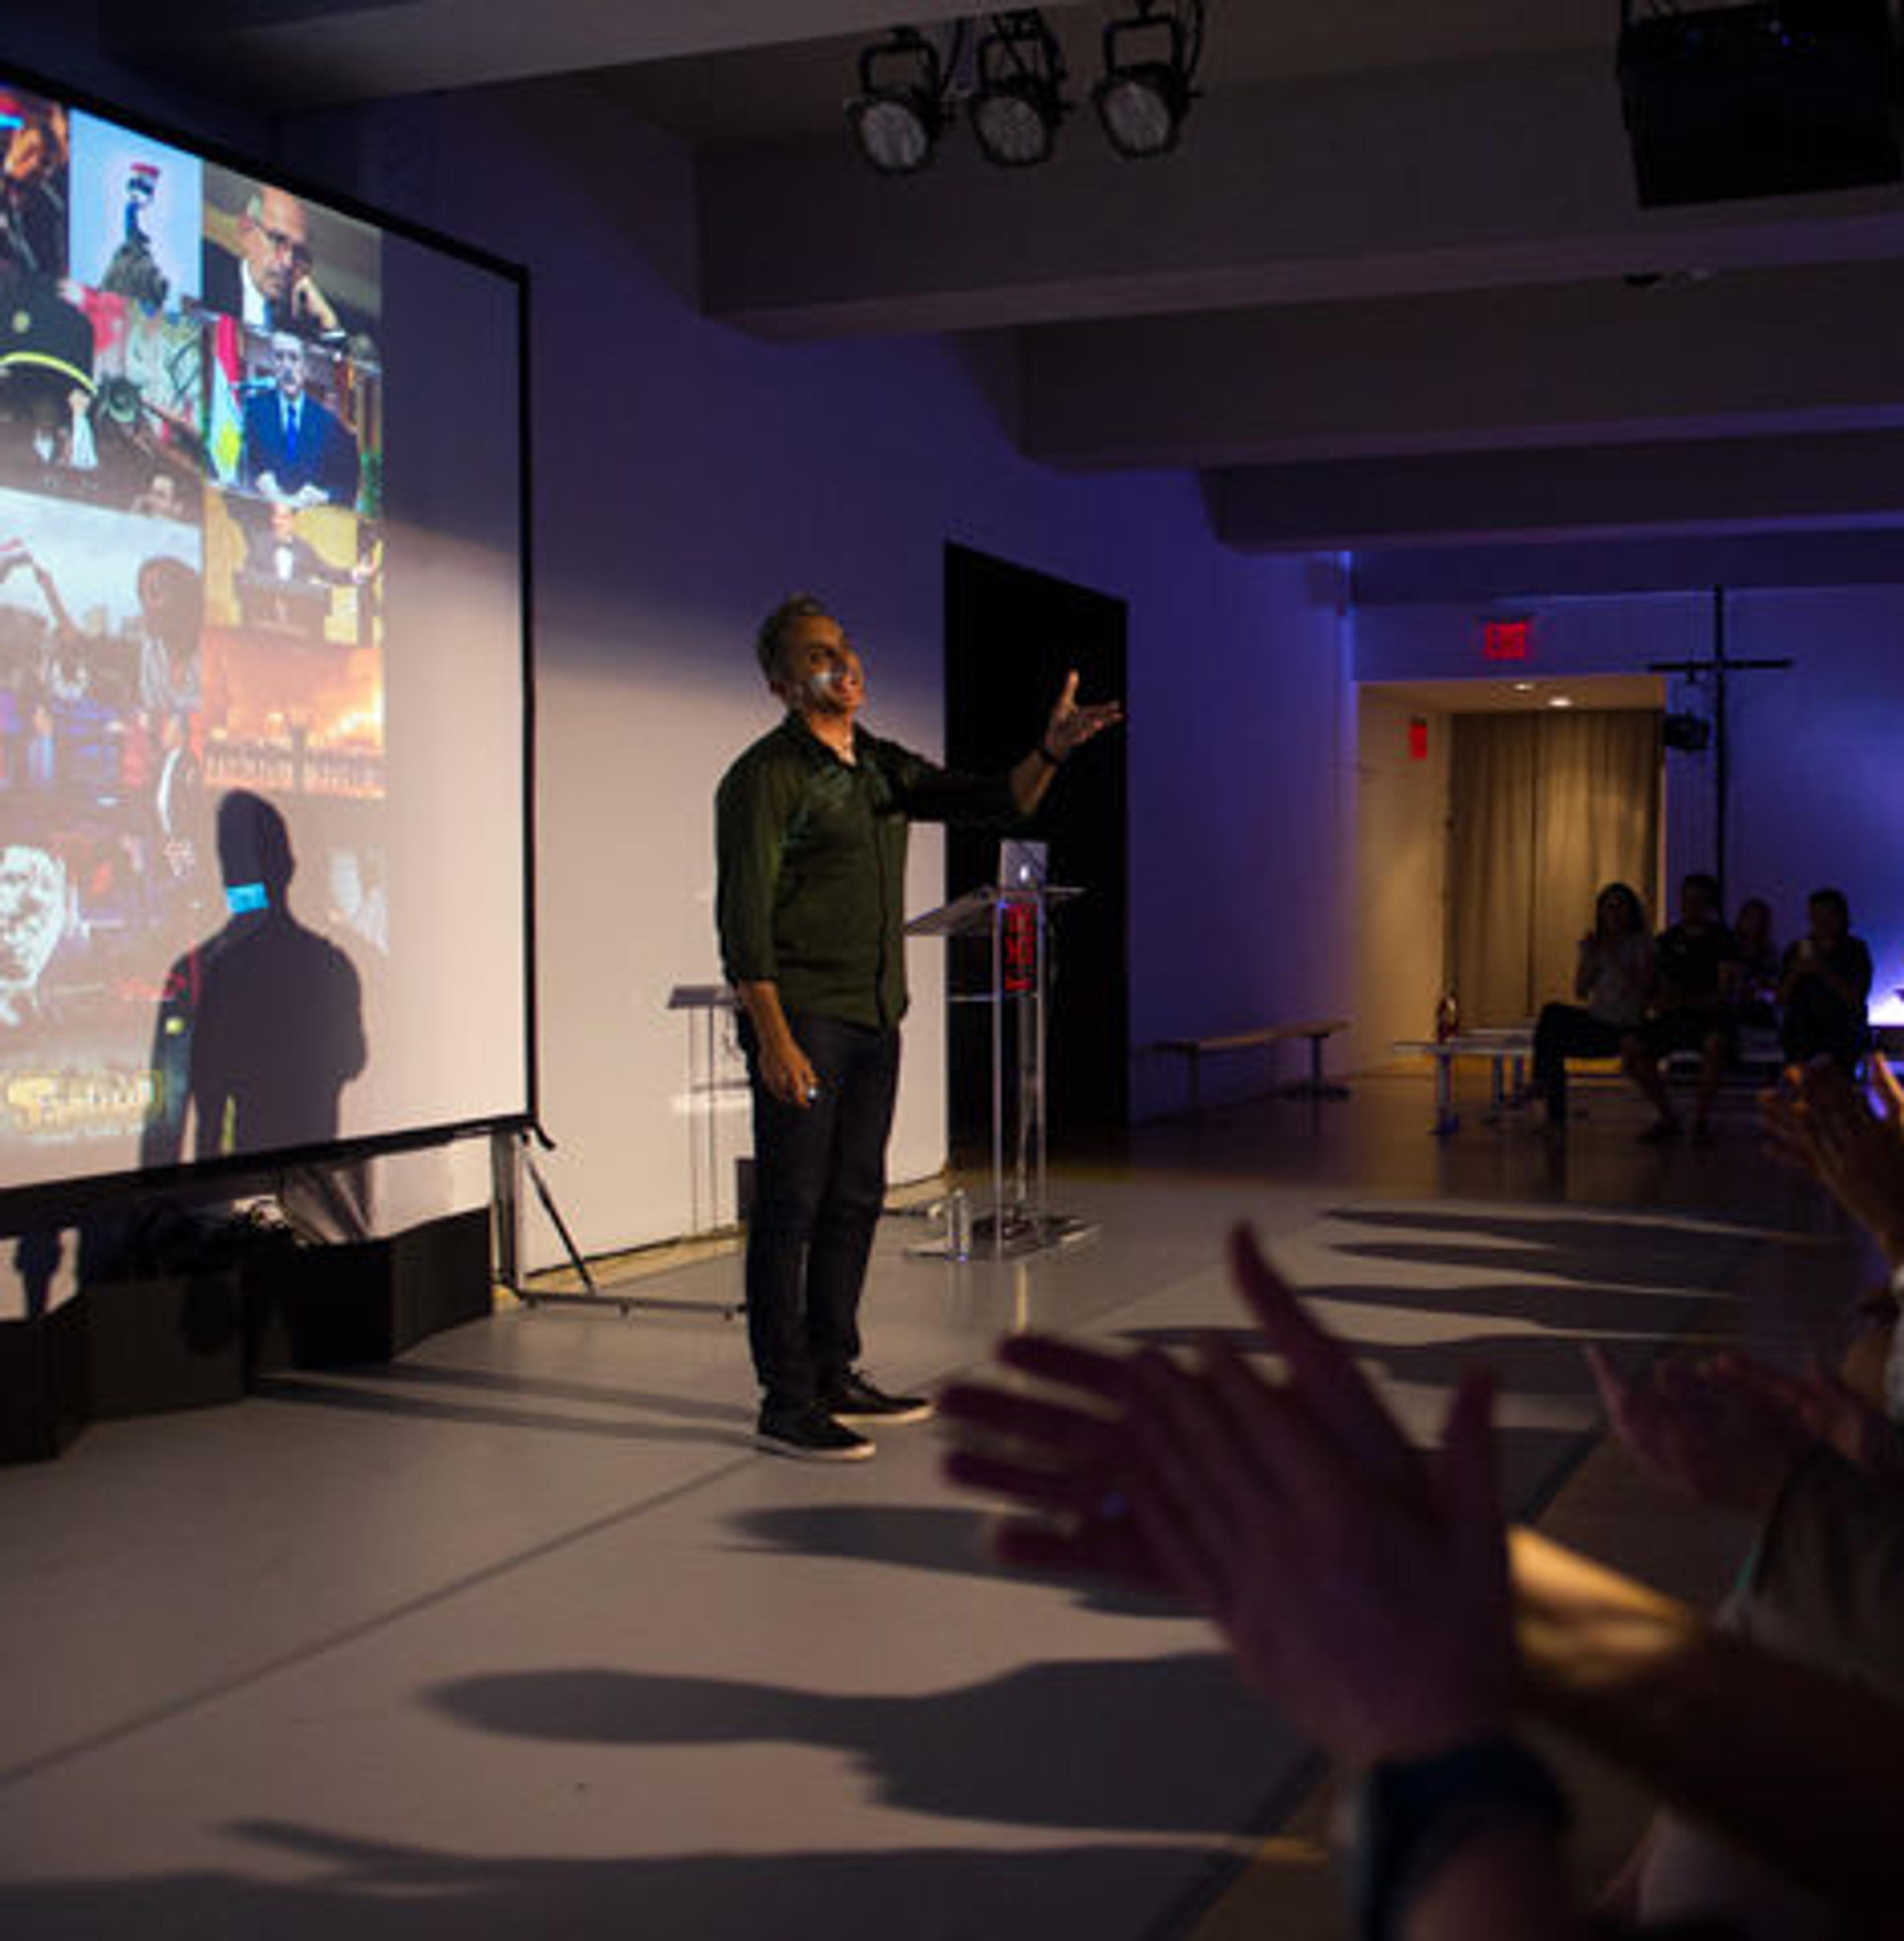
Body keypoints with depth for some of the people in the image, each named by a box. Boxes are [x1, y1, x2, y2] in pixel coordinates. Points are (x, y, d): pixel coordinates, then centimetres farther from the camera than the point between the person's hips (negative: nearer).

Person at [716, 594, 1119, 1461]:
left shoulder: (884, 767, 14)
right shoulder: (767, 776, -8)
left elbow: (996, 802, 9)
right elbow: (743, 917, -14)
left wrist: (1051, 751, -10)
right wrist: (773, 1038, -21)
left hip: (874, 1020, 8)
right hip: (801, 1018, -8)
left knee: (854, 1202, 13)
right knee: (791, 1208, -5)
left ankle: (833, 1377, 24)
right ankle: (786, 1404, 1)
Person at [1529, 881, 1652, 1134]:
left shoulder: (1641, 944, -1)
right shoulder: (1590, 945, 13)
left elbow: (1643, 988, -14)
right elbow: (1580, 992, 4)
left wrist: (1615, 959, -19)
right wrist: (1590, 958, -9)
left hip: (1623, 1030, -6)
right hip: (1595, 1020, 6)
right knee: (1551, 1012, -22)